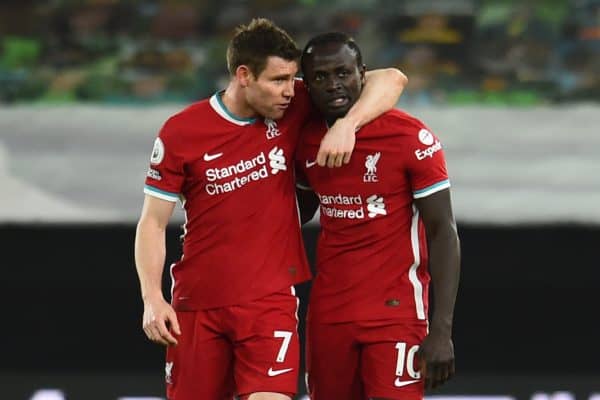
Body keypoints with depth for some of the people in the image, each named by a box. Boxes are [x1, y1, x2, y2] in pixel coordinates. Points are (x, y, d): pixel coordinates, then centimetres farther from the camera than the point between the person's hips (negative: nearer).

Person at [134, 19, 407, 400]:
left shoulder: (294, 109, -2)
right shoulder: (181, 133, -5)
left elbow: (391, 80, -4)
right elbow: (153, 222, 1)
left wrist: (348, 123, -21)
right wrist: (153, 298, -10)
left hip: (270, 301, 0)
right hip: (197, 304, 0)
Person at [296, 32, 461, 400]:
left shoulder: (411, 138, -11)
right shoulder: (307, 139, 5)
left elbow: (443, 234, -10)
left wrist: (441, 331, -17)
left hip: (395, 311, -5)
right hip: (329, 312, 5)